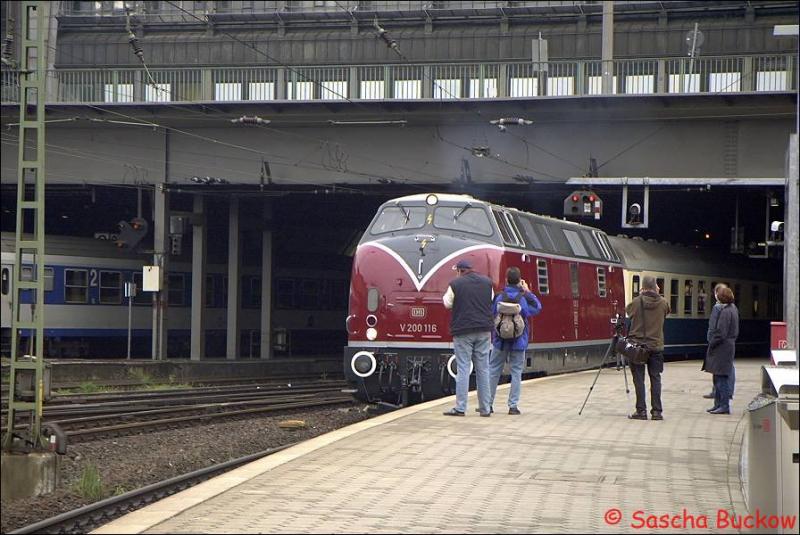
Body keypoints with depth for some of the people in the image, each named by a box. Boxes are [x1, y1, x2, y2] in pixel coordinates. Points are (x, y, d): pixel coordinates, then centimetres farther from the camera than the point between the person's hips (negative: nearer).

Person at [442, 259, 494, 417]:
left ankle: (460, 408, -5)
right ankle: (485, 408, 10)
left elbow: (447, 304, 1)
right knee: (483, 369, 8)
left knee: (463, 369, -2)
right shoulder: (486, 282, 5)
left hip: (463, 330, -4)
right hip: (484, 330, 4)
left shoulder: (455, 284, -8)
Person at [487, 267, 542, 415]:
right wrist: (528, 292, 5)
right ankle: (513, 405, 2)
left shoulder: (499, 298, -7)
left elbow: (492, 316, -2)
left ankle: (488, 404, 11)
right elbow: (537, 308, 5)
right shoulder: (523, 299, -8)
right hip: (518, 342, -1)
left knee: (493, 371, 9)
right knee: (516, 372, 5)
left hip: (500, 341, 1)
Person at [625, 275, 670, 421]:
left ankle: (641, 410, 2)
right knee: (655, 378, 7)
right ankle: (657, 411, 5)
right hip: (656, 346, 2)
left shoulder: (636, 302, -9)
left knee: (639, 379, 3)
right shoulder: (663, 302, -4)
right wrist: (656, 294, 18)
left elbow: (627, 311, 10)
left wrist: (641, 295, 13)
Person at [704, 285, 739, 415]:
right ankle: (718, 404, 22)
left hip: (722, 349, -10)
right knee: (718, 378, 16)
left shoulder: (725, 311, -18)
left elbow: (720, 333, -22)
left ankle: (724, 405, -3)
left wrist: (711, 343, -10)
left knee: (721, 377, -6)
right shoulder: (732, 309, 13)